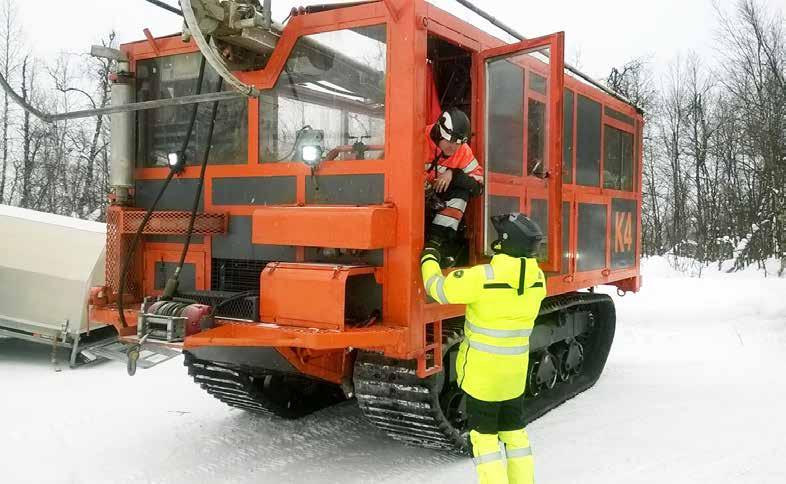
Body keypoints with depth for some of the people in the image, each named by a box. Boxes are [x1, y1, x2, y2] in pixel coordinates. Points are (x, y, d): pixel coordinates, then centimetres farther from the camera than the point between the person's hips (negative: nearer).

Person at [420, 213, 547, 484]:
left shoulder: (482, 278, -24)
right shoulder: (537, 279, -6)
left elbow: (439, 289, -13)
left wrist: (429, 260, 5)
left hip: (482, 371, -5)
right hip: (516, 371, 5)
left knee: (484, 434, 8)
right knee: (515, 430, 21)